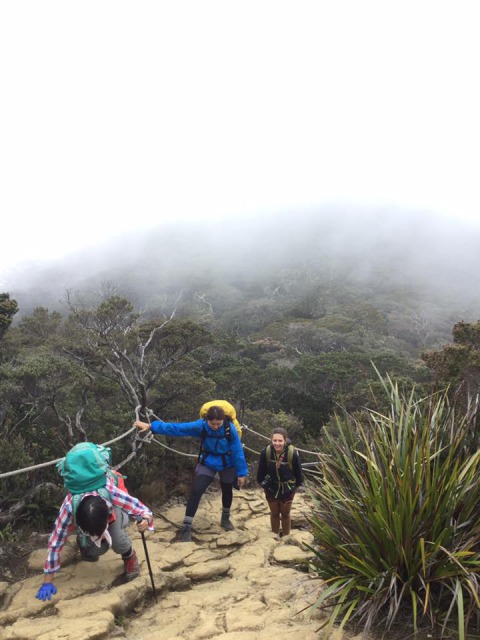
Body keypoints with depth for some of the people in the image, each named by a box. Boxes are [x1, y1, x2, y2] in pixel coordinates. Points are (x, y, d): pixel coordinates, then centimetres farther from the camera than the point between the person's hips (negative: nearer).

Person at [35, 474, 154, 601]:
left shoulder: (113, 494, -44)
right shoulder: (70, 506, -41)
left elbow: (144, 511, -34)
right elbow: (55, 542, -30)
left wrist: (145, 520, -58)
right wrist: (47, 581, -25)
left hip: (113, 507, -1)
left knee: (118, 541, -27)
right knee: (95, 549, -21)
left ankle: (129, 557, 7)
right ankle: (84, 544, 15)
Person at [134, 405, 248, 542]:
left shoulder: (230, 428, -30)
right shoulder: (201, 426, -27)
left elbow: (238, 451, -21)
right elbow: (177, 428, -26)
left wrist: (241, 473, -17)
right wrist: (150, 426, -29)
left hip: (227, 465, 0)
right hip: (207, 463, 0)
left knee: (227, 491, 19)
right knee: (196, 491, -13)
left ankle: (225, 518, 47)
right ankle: (186, 527, -1)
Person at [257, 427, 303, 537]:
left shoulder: (293, 453, -30)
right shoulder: (265, 452, -27)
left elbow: (298, 471, -12)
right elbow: (261, 471, -8)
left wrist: (297, 485, -2)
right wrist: (262, 483, 1)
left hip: (287, 489, -1)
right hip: (271, 488, 1)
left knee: (285, 514, 21)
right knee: (274, 514, 21)